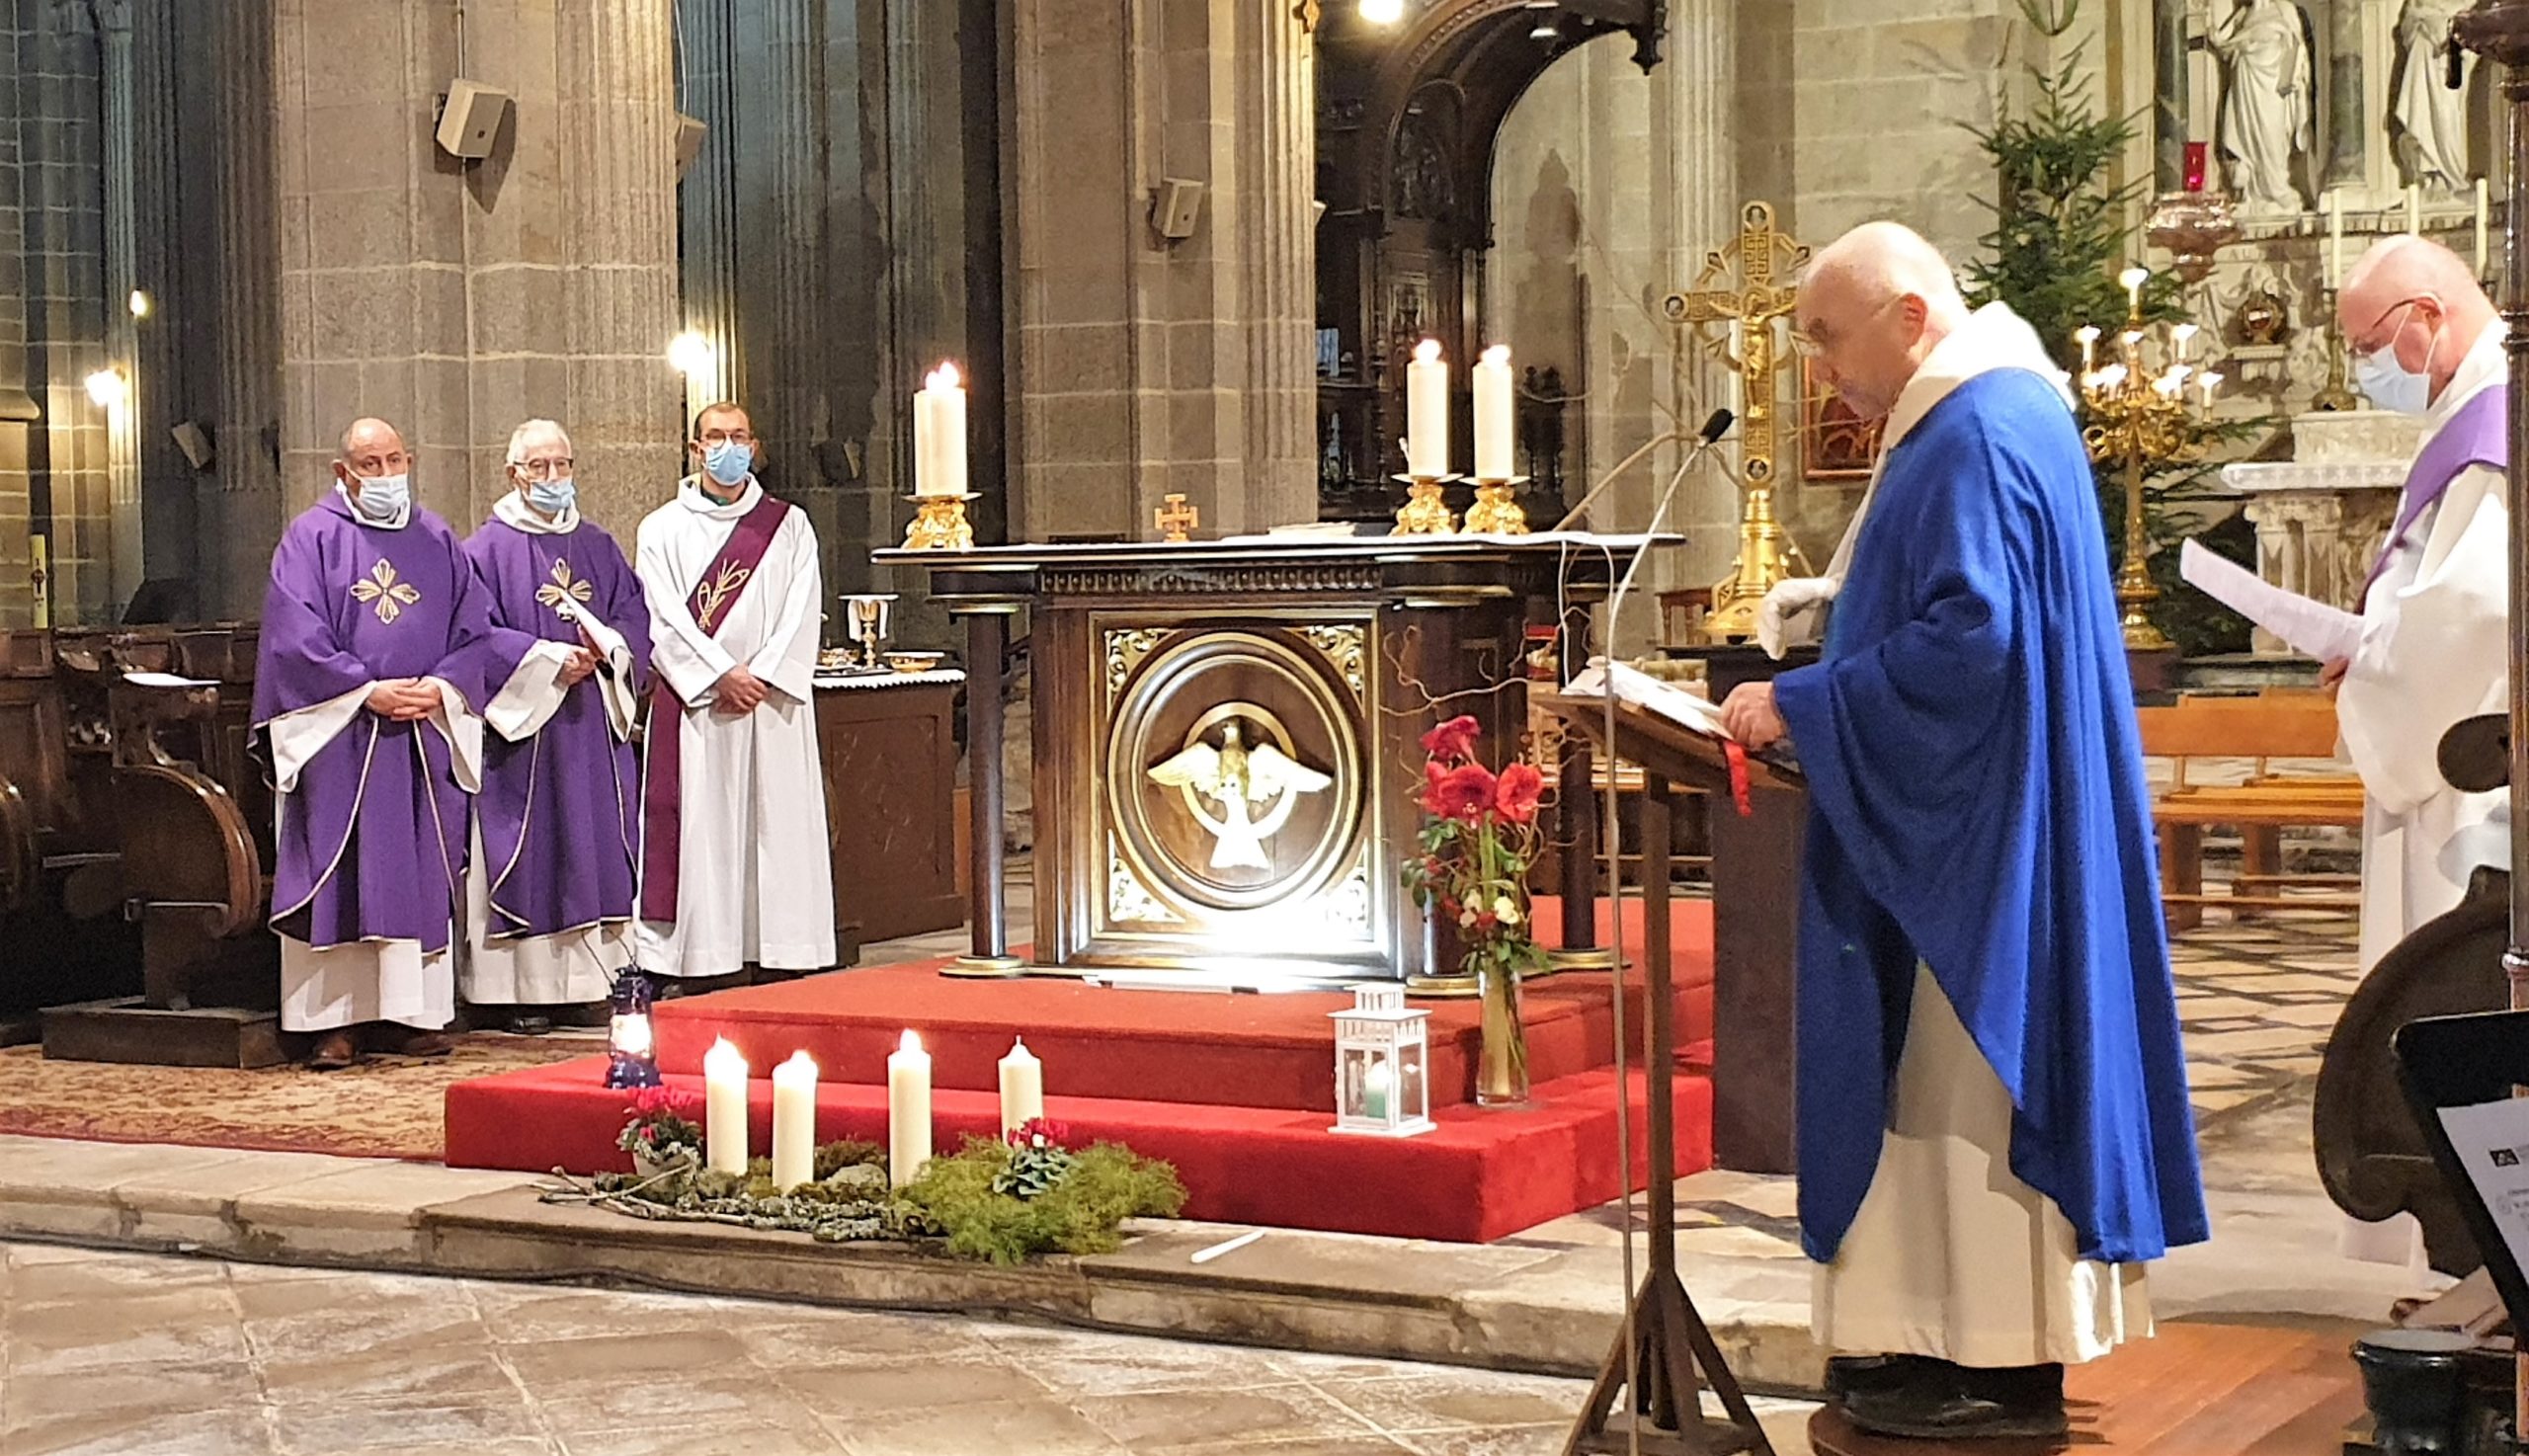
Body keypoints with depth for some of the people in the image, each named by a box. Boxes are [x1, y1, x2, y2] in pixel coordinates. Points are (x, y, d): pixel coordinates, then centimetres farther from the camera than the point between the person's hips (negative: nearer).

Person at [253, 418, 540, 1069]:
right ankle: (337, 1021, -1)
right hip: (340, 737, -3)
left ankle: (408, 1013, 7)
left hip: (425, 737, 3)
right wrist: (367, 690, -14)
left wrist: (441, 686, -9)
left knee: (419, 877, 3)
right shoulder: (313, 538, 2)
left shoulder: (437, 541, 12)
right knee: (340, 877, -3)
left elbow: (476, 631, 9)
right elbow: (296, 637, -7)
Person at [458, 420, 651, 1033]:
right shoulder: (488, 550, -1)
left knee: (593, 849, 4)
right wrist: (550, 661, -17)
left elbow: (635, 615, 10)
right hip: (522, 727, -5)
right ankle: (526, 990, -1)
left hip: (593, 728, 5)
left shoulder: (598, 546, 15)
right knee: (526, 851, -4)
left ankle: (585, 984, 9)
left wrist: (607, 649, -11)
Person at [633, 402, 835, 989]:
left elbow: (801, 612, 3)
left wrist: (761, 677, -10)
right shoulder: (664, 529, 7)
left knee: (776, 825, -2)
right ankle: (696, 968, -5)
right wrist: (723, 674, -13)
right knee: (697, 827, -5)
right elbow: (665, 618, -3)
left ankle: (777, 958, 0)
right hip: (693, 705, -1)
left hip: (772, 706, 1)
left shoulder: (789, 526, 11)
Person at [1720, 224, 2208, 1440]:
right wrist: (1844, 601, 14)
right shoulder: (1990, 415, 14)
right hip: (1978, 823, 11)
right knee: (1964, 1071, 12)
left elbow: (1966, 638, -25)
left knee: (1969, 1072, -6)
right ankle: (1987, 1336, 18)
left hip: (1975, 838, -11)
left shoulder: (1975, 437, -18)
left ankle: (2003, 1371, 0)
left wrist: (1800, 706, -20)